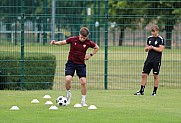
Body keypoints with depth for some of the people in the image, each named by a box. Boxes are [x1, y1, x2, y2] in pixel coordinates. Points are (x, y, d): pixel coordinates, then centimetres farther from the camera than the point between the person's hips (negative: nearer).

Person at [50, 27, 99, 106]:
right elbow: (62, 42, 0)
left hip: (81, 64, 1)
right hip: (71, 62, -1)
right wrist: (55, 43, -19)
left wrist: (90, 55, -2)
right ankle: (68, 94, 10)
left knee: (83, 82, -7)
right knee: (68, 79, -19)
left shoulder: (88, 43, -7)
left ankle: (83, 101, 10)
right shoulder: (73, 39, -10)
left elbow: (97, 48, 10)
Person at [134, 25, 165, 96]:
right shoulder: (149, 38, 12)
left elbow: (161, 49, -13)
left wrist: (152, 47, -10)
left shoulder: (160, 39, -5)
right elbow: (146, 49, 19)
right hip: (149, 59, 5)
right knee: (144, 75, 1)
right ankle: (141, 91, 7)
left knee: (155, 76, -1)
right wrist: (147, 48, -4)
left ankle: (154, 91, 8)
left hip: (156, 60, -5)